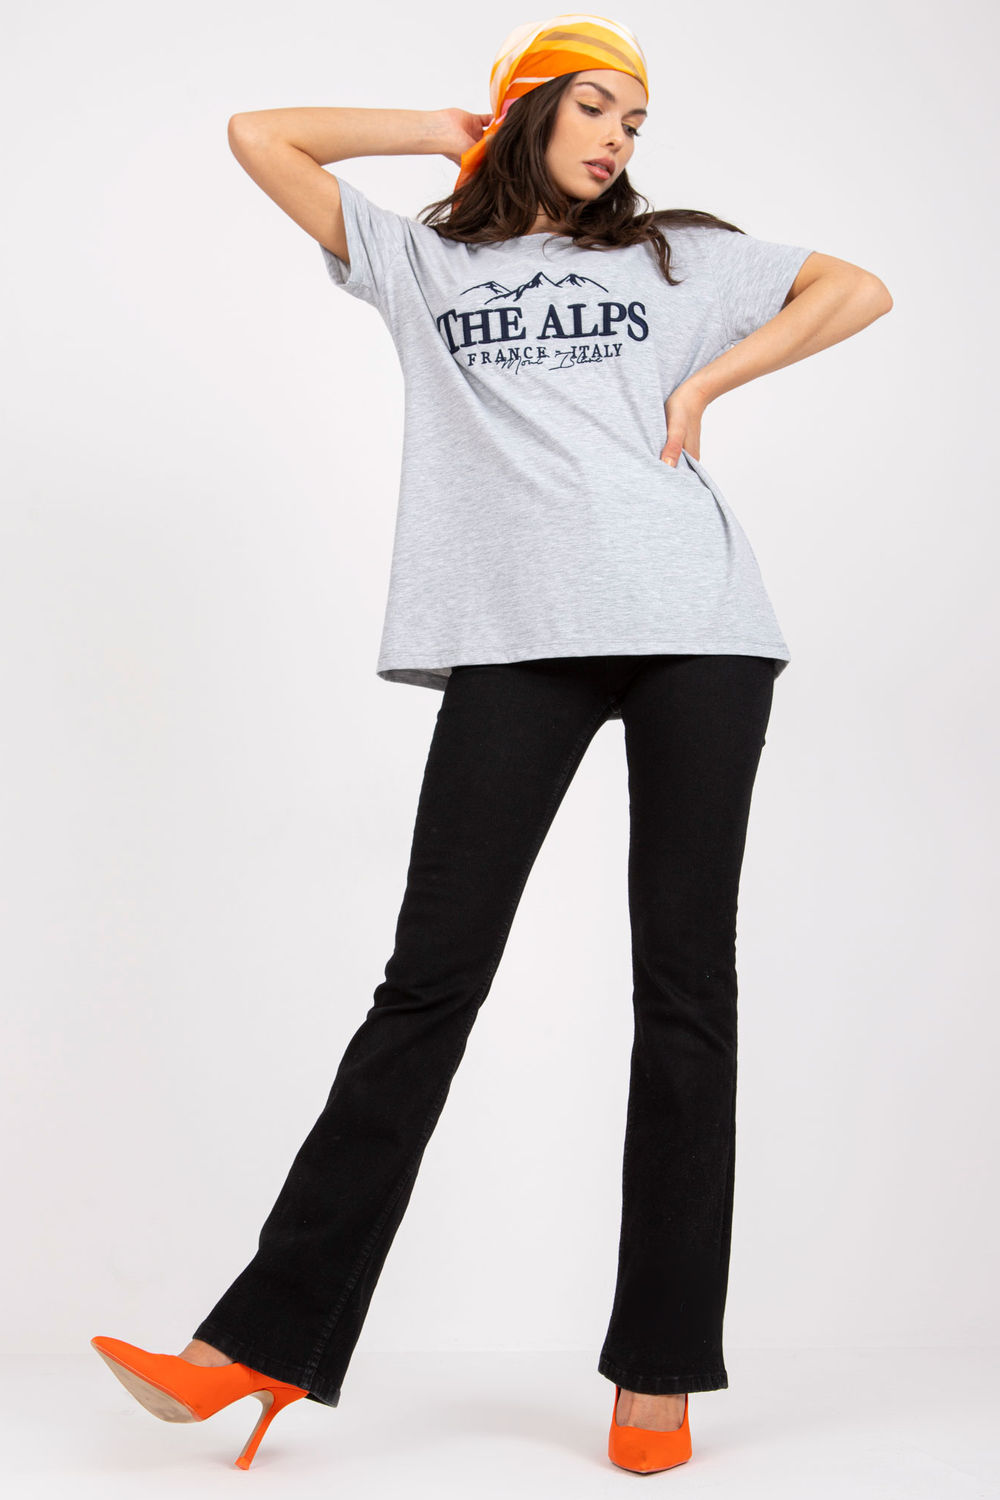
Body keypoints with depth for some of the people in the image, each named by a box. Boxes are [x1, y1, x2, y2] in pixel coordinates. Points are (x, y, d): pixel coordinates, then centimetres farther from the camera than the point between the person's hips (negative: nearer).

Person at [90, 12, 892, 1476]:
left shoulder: (676, 255, 23)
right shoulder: (424, 261, 21)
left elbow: (860, 290, 20)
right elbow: (260, 136, 20)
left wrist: (707, 381, 8)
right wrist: (447, 132, 22)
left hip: (697, 629, 1)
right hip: (519, 638, -1)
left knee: (684, 982, -2)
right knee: (432, 974, -7)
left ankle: (659, 1369, 5)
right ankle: (271, 1338, -1)